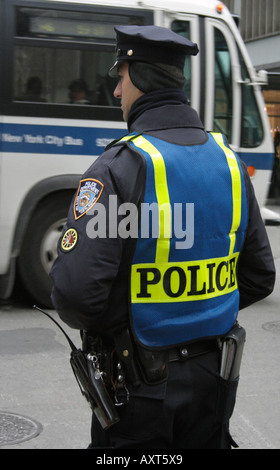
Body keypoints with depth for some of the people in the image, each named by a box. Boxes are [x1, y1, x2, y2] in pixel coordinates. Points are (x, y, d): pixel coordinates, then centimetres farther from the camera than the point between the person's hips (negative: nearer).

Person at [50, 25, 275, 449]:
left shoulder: (120, 167, -20)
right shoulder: (229, 163, 1)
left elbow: (74, 291, -26)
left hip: (138, 386, -5)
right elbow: (259, 277, 7)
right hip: (212, 378, 6)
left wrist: (94, 323, -4)